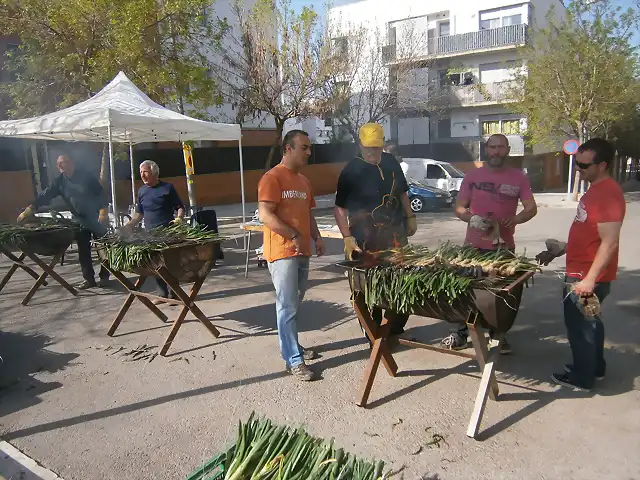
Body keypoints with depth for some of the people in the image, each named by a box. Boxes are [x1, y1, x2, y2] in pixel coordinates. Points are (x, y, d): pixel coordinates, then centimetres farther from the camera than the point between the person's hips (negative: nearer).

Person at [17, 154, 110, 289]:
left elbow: (100, 193, -10)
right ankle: (89, 279, 12)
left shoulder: (86, 176, -9)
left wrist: (103, 212, -19)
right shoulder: (59, 182, 3)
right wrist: (30, 208, -16)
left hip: (96, 218, -5)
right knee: (83, 251, 5)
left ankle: (104, 277, 11)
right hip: (79, 220, 5)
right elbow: (45, 195, -4)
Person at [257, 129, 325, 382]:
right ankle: (293, 361, 2)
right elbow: (265, 215, -19)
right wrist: (294, 236, -20)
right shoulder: (272, 177, -11)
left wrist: (316, 237, 7)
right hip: (282, 252, -8)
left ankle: (292, 346, 30)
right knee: (288, 307, -4)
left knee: (295, 304, 16)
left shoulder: (304, 180, 16)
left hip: (302, 252, 8)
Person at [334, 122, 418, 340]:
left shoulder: (391, 162, 7)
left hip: (395, 234, 6)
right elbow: (340, 208, -11)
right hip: (367, 240, -5)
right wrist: (348, 238, -19)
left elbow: (402, 192, 19)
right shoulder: (351, 171, -10)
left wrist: (410, 217, 13)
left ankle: (395, 328, 27)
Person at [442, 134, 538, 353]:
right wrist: (471, 218, -17)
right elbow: (459, 208, 5)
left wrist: (516, 219, -20)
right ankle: (462, 331, 17)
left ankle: (497, 334, 24)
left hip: (504, 246, 0)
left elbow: (531, 208, 1)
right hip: (474, 245, 0)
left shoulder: (518, 177, 2)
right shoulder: (472, 176, 2)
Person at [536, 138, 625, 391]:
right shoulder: (596, 190, 10)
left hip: (588, 277, -10)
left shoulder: (608, 194, -22)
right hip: (582, 273, 10)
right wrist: (559, 250, 18)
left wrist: (589, 279, -28)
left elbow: (609, 242, -26)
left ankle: (582, 377, 19)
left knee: (579, 326, 4)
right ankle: (595, 367, 38)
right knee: (589, 322, 22)